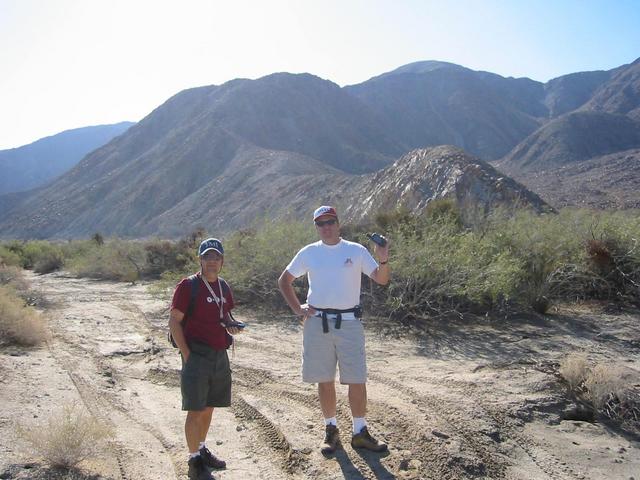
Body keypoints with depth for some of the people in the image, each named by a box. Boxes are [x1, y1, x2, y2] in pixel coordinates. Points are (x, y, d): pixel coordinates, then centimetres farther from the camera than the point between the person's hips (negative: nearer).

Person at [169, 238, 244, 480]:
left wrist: (231, 326, 1)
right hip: (197, 357, -6)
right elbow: (174, 322, -11)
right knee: (195, 411, 0)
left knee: (208, 408, 18)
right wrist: (187, 355, -14)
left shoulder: (224, 287, 9)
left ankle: (202, 450, 35)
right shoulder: (188, 285, -10)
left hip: (220, 357, 7)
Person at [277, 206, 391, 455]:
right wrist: (297, 308, 5)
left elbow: (381, 279, -1)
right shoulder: (308, 253, 6)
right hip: (317, 323, 1)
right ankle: (331, 430, 24)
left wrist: (383, 260, -22)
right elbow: (284, 280, 16)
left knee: (357, 379, 0)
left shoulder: (356, 251, 3)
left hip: (349, 323, -1)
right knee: (325, 380, 9)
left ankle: (360, 432, 14)